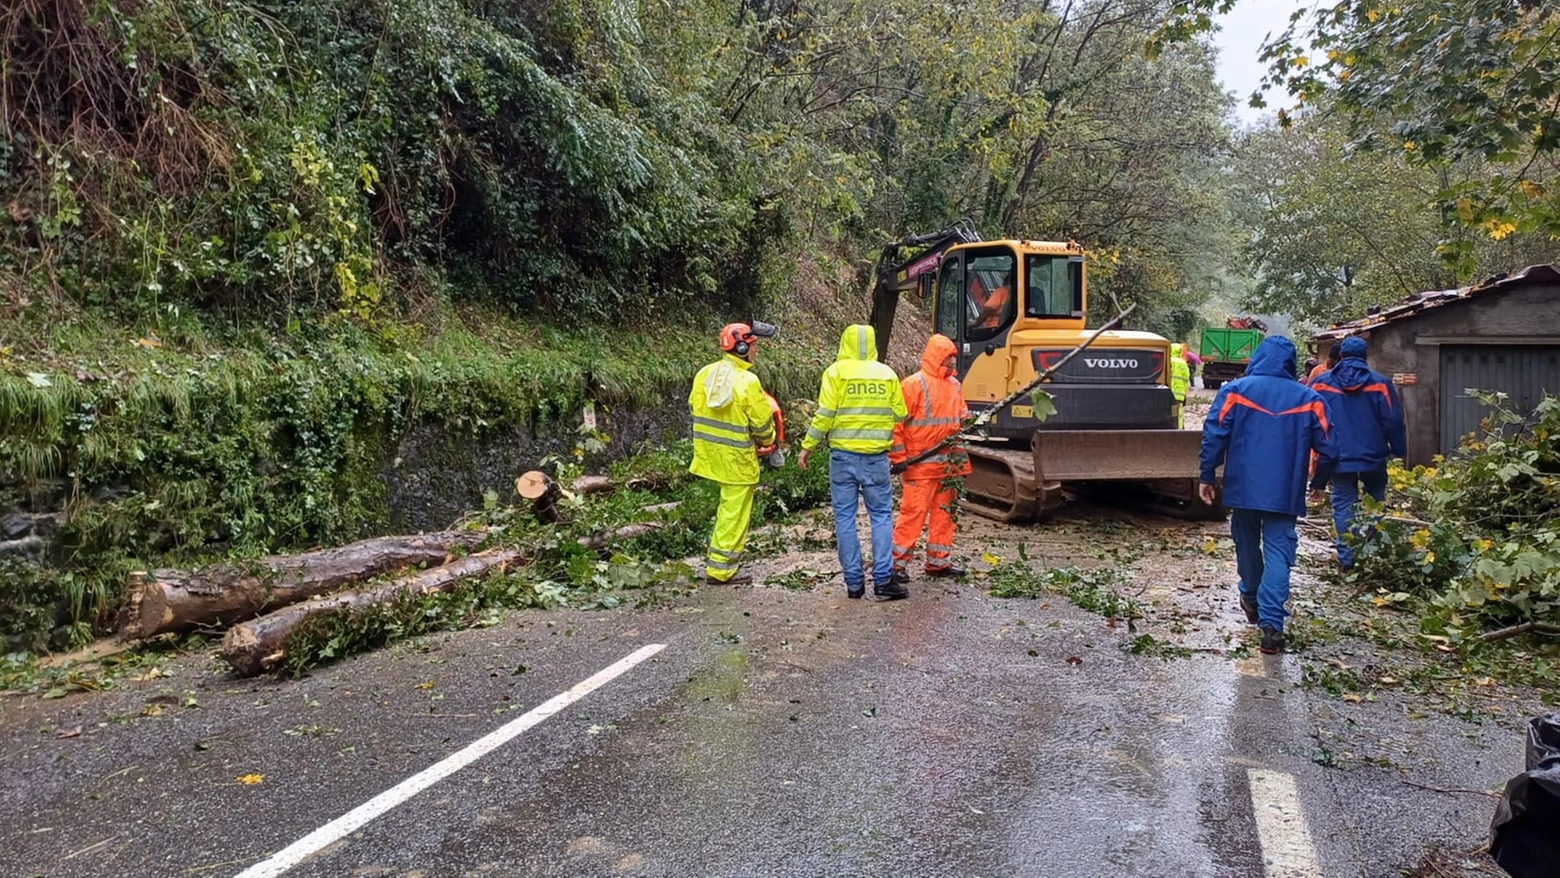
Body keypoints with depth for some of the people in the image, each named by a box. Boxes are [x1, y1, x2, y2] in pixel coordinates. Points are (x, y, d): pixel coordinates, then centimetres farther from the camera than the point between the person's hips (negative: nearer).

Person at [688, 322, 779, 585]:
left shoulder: (705, 373, -2)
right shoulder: (748, 381, -20)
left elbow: (695, 406, 8)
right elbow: (762, 422, -13)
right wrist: (767, 441, 9)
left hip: (710, 451, 7)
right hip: (736, 456, -7)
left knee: (729, 503, 26)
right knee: (735, 511, 5)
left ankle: (717, 555, 33)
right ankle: (720, 568, 12)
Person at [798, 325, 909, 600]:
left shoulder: (836, 372, -3)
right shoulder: (887, 374, 4)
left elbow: (824, 415, -8)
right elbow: (900, 415, 6)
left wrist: (807, 447, 0)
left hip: (843, 455, -1)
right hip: (876, 456, 1)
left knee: (845, 517, 6)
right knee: (881, 515, 9)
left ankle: (854, 582, 9)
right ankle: (883, 579, 2)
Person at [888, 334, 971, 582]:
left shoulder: (954, 385, 13)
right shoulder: (914, 384, -10)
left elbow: (961, 416, 24)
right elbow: (896, 421, -12)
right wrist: (898, 457, -15)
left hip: (949, 463, 8)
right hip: (920, 464, -8)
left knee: (944, 512, 12)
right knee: (914, 511, -8)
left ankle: (939, 561, 23)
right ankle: (897, 562, -1)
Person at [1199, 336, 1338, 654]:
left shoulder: (1235, 390, -3)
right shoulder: (1308, 398, 2)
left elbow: (1214, 436, -10)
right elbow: (1327, 449, 2)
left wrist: (1206, 476, -1)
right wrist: (1318, 483, 18)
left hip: (1243, 488, 0)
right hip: (1285, 493, 0)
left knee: (1247, 544, 19)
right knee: (1278, 552, -2)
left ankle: (1252, 600, 38)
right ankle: (1271, 622, -12)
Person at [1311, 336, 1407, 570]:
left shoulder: (1321, 383, -1)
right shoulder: (1380, 383, -3)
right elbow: (1393, 421, -5)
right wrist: (1397, 450, 6)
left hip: (1339, 458, 0)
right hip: (1373, 456, 0)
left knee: (1343, 505, 4)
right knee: (1376, 503, 20)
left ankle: (1346, 557, 2)